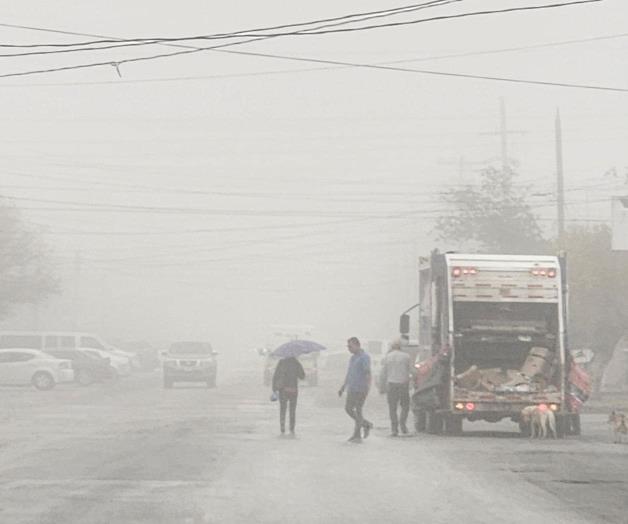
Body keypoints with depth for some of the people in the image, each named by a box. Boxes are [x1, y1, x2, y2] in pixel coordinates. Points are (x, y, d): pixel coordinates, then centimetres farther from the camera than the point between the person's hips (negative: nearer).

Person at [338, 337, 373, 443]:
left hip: (361, 389, -9)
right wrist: (343, 387, 23)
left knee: (358, 411, -7)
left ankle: (357, 435, -2)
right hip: (351, 388, 9)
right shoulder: (353, 357, 17)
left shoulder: (364, 357, -10)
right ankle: (366, 425, 21)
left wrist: (367, 387, -27)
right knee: (348, 409, 8)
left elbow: (368, 373, -18)